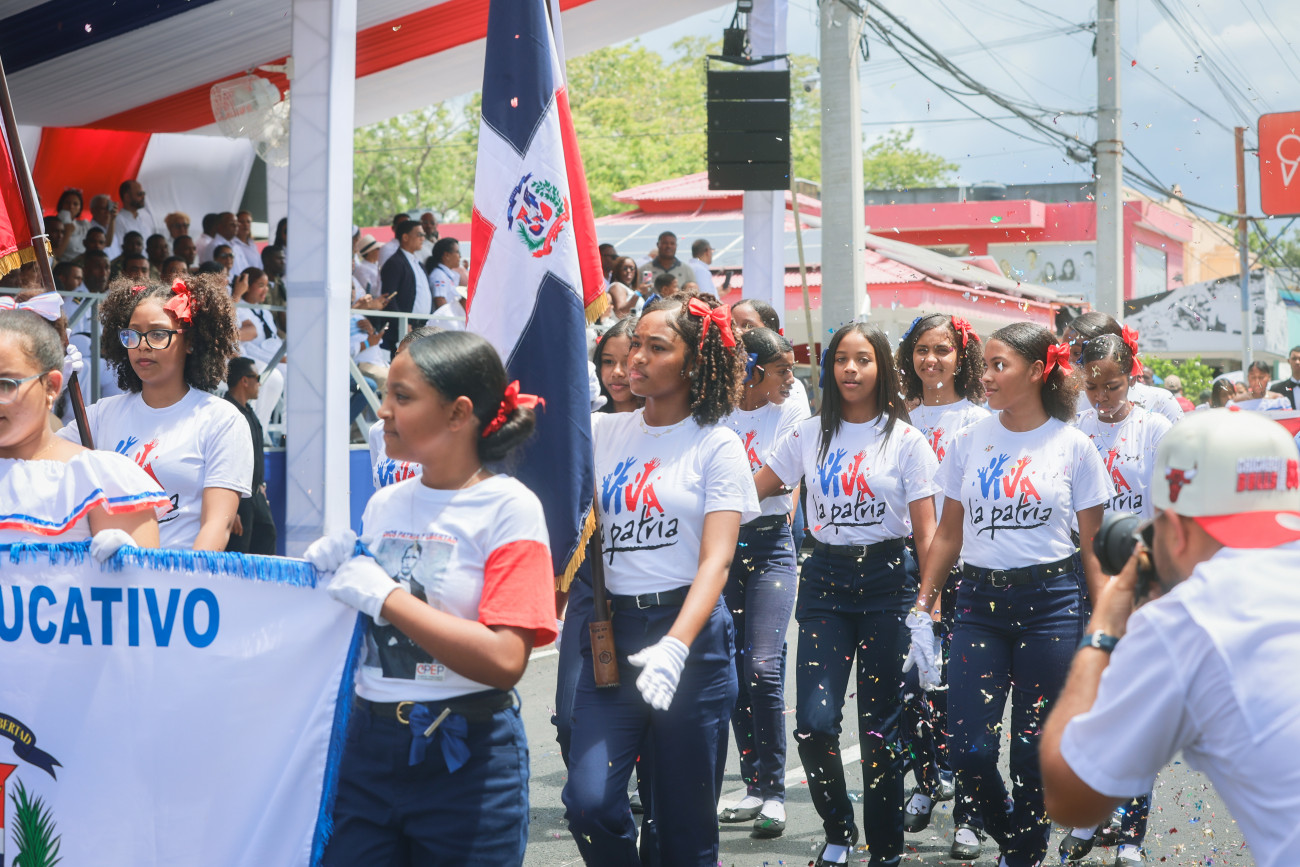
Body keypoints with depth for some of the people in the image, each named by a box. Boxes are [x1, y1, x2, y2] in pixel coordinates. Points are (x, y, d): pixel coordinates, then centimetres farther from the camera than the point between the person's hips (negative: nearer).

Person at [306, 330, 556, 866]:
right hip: (369, 747, 5)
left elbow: (504, 661, -21)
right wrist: (331, 575, -1)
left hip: (467, 761, -5)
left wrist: (384, 595, -17)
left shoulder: (508, 508, -9)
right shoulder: (384, 504, 8)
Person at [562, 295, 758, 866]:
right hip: (613, 629, 3)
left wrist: (675, 646, -26)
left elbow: (716, 560, -11)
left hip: (691, 631, -3)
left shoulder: (716, 445, -1)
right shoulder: (602, 431, 10)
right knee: (589, 802, -12)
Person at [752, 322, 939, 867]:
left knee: (880, 722, 0)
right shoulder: (809, 435, 8)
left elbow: (925, 529, -2)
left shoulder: (905, 440, 0)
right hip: (825, 580, 2)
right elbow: (752, 491, 12)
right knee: (814, 721, -10)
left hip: (887, 577, -2)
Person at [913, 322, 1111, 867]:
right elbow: (949, 533, 12)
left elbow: (1092, 548, 1)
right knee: (968, 747, -4)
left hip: (1051, 602, -2)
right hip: (980, 601, 3)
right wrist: (922, 607, 6)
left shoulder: (1072, 446, -1)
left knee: (1034, 748, 1)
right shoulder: (969, 442, 7)